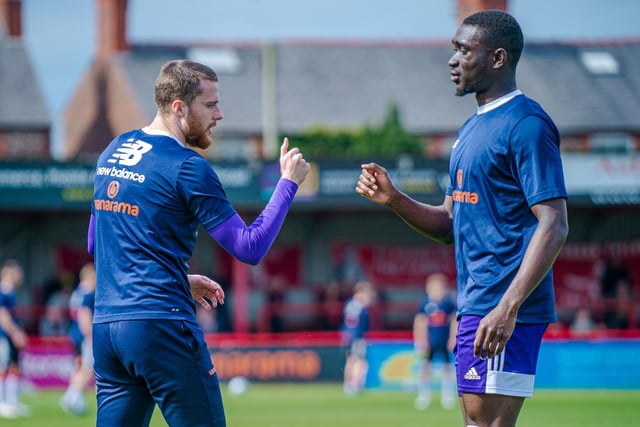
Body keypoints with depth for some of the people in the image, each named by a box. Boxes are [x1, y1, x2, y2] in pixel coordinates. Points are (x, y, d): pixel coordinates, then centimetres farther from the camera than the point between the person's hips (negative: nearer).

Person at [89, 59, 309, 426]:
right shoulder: (187, 168, -10)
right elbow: (250, 248, -10)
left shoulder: (112, 152, 15)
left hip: (105, 326, 8)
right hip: (162, 326, -8)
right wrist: (289, 182, -1)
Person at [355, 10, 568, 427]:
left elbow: (553, 226, -19)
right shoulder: (473, 128, 19)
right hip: (475, 305, 10)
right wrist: (393, 199, 6)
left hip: (504, 312, -10)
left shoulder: (526, 124, -12)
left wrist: (508, 306, -27)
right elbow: (451, 224, 24)